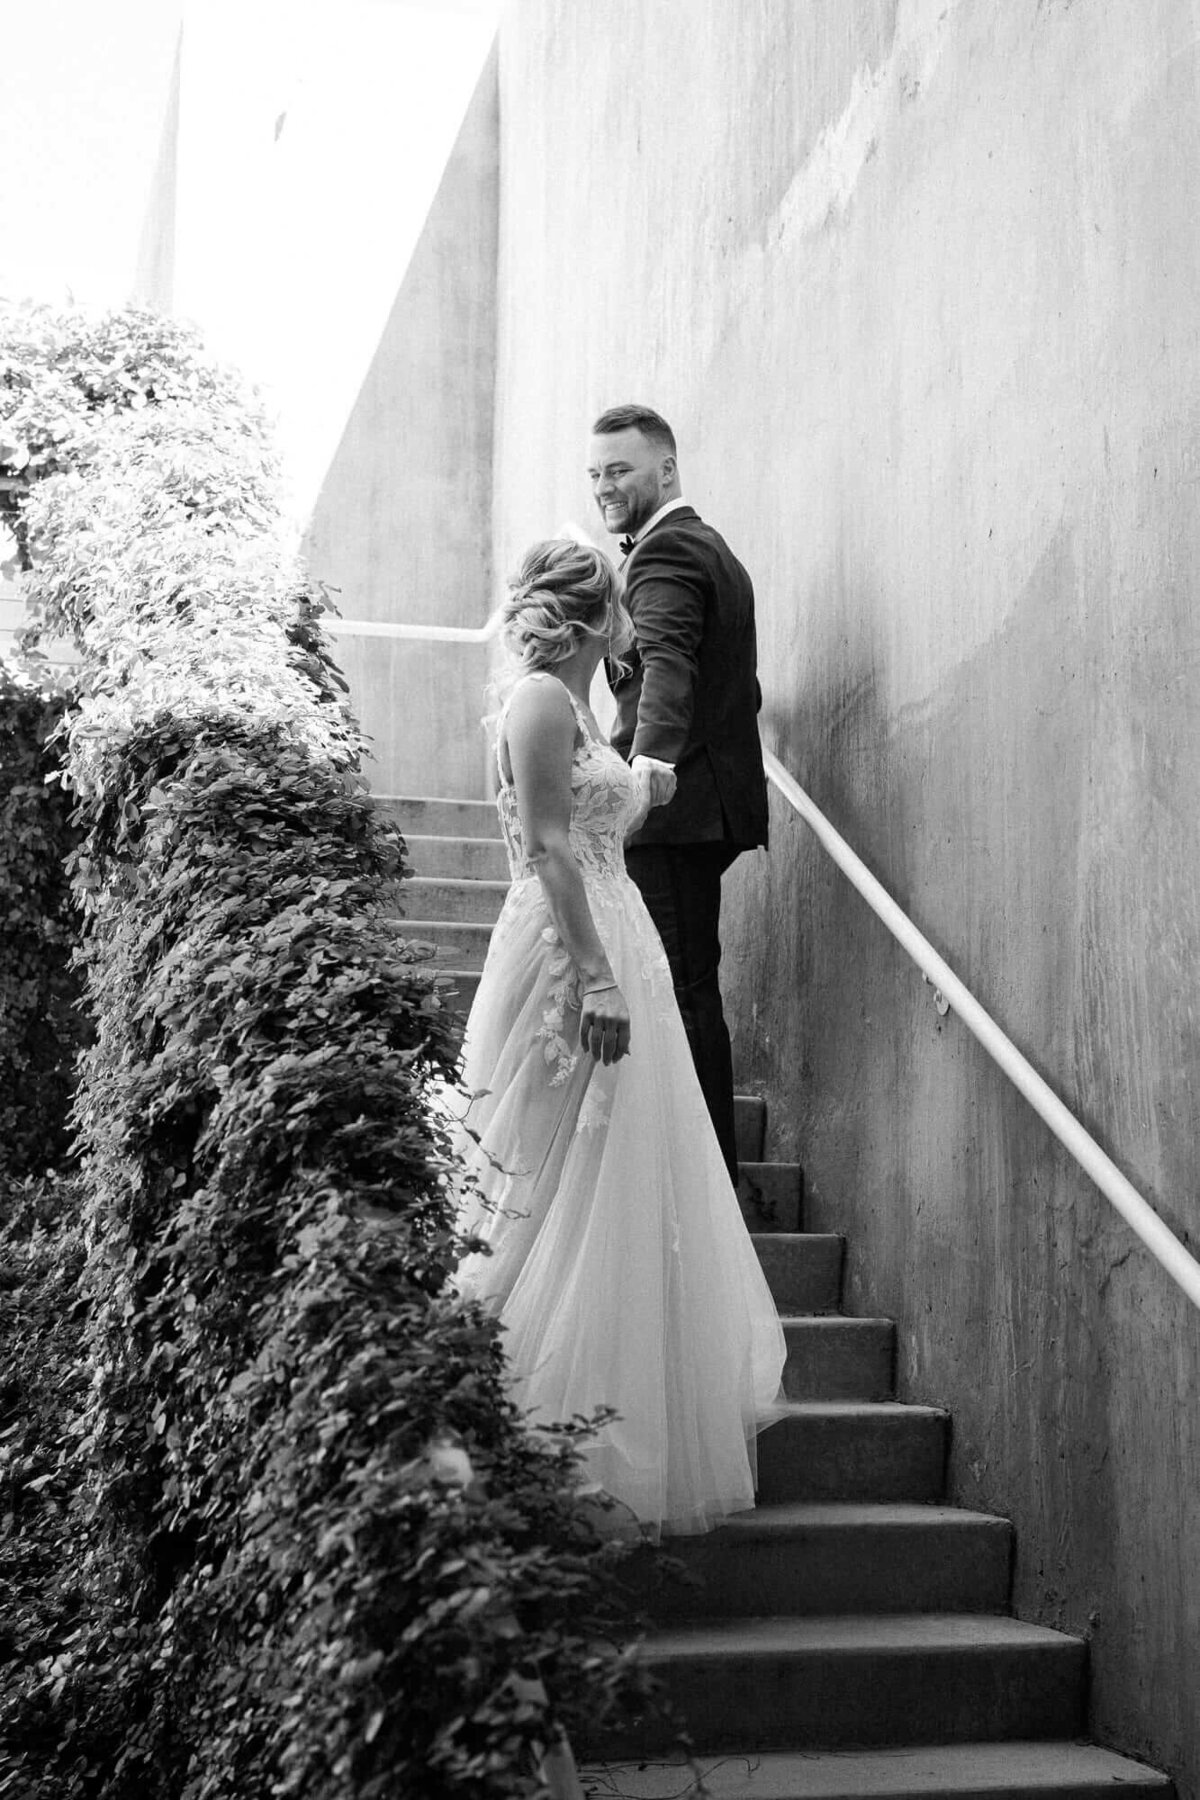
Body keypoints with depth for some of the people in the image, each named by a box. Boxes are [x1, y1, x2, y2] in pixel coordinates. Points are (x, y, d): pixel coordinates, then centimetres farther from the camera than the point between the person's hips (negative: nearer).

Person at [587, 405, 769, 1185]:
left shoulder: (666, 553, -13)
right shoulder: (709, 547, 21)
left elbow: (667, 659, -33)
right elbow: (739, 686, 28)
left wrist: (652, 755, -49)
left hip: (675, 806, -11)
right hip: (698, 803, 11)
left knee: (683, 989, -7)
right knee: (690, 982, 17)